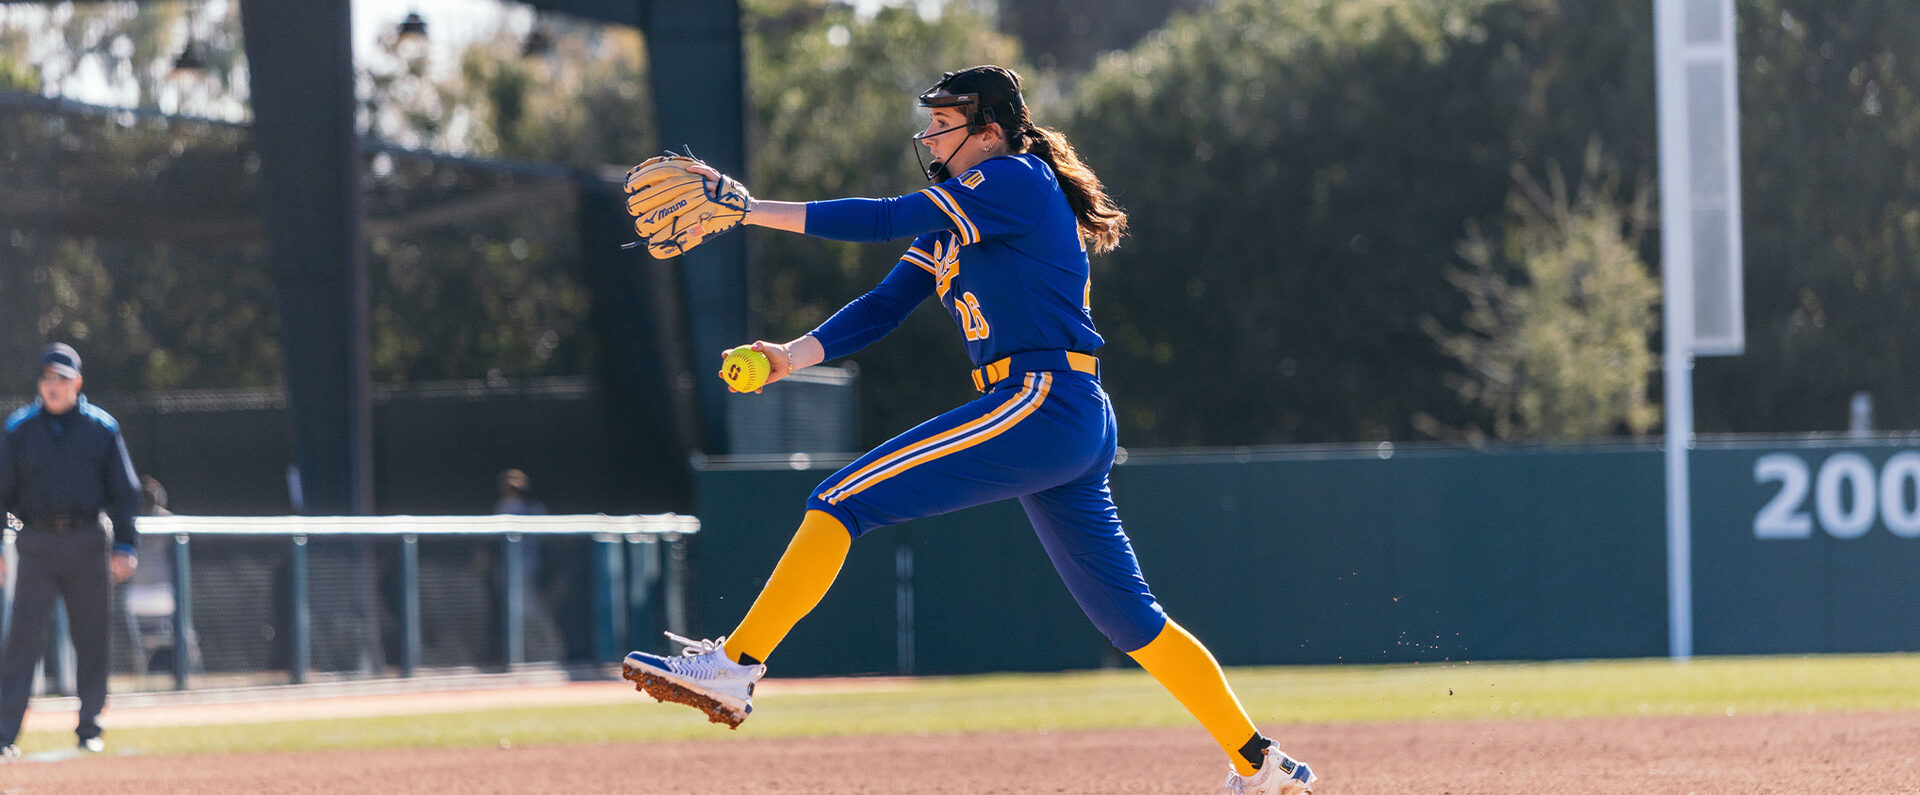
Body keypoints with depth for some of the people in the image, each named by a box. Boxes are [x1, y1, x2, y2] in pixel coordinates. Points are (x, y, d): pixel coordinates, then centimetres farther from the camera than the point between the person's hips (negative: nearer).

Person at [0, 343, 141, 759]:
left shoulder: (101, 428, 4)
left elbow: (123, 491, 7)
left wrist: (124, 548, -1)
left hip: (87, 544, 1)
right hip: (37, 544, -1)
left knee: (92, 638, 5)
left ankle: (89, 728, 16)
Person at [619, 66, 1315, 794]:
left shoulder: (1015, 181, -5)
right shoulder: (953, 217, 22)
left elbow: (886, 220, -13)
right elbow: (882, 307, 15)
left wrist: (751, 209, -13)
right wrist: (793, 356, -1)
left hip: (1043, 405, -10)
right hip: (1076, 432, 10)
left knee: (842, 501, -16)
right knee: (1131, 620, 14)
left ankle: (732, 668, -22)